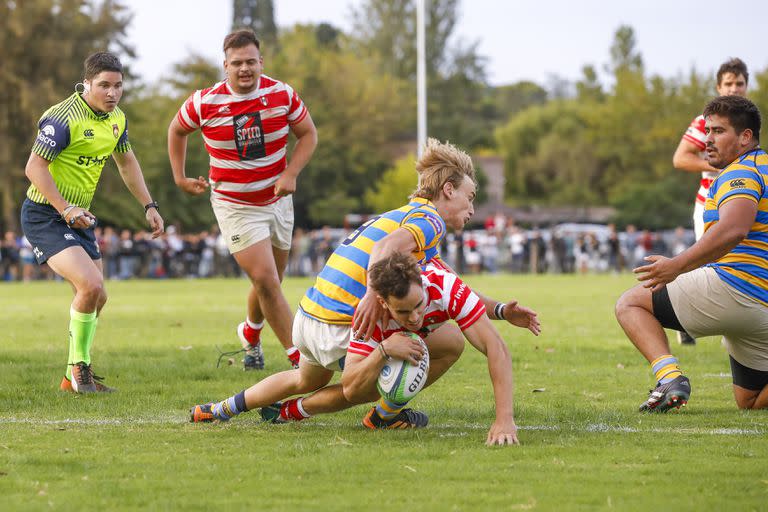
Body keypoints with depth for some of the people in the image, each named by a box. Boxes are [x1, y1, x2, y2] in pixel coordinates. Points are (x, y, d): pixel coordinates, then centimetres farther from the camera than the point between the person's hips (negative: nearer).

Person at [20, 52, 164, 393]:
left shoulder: (116, 120, 6)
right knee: (90, 284, -23)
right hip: (45, 217, -9)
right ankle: (79, 367, -5)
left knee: (96, 297, 12)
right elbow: (34, 167, -22)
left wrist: (149, 206, 18)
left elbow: (126, 161, 23)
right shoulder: (65, 118, -21)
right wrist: (65, 209, -30)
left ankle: (74, 377, 26)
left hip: (78, 217, 9)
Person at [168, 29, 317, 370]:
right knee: (266, 281, -15)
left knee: (270, 283, 14)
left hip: (277, 200, 3)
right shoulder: (204, 103, -14)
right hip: (235, 207, -3)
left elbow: (308, 134, 2)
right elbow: (176, 130, 6)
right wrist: (180, 178, 4)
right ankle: (299, 358, -7)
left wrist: (291, 174, -12)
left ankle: (250, 335, 45)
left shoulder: (282, 95, -10)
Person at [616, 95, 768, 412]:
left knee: (631, 304, 3)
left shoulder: (741, 173, -9)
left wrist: (677, 266, -27)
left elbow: (733, 229, -28)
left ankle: (669, 375, -20)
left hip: (731, 289, -9)